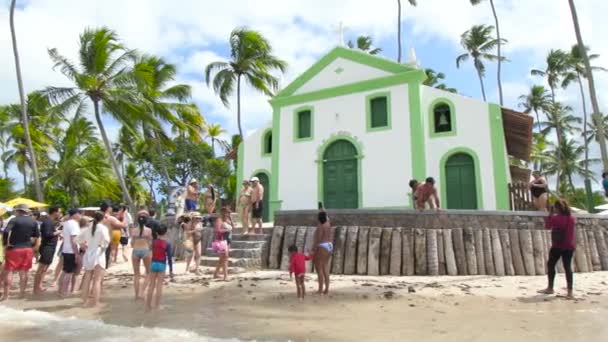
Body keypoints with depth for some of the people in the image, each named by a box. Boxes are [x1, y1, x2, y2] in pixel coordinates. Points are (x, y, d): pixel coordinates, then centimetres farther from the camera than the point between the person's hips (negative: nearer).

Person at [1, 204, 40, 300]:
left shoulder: (14, 220, -9)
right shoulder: (33, 222, 6)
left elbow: (6, 232, -23)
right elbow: (37, 236, 9)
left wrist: (5, 244, -11)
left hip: (14, 249, -4)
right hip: (28, 249, 4)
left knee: (8, 271, 4)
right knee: (24, 272, 10)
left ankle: (6, 294, 5)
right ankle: (22, 293, 15)